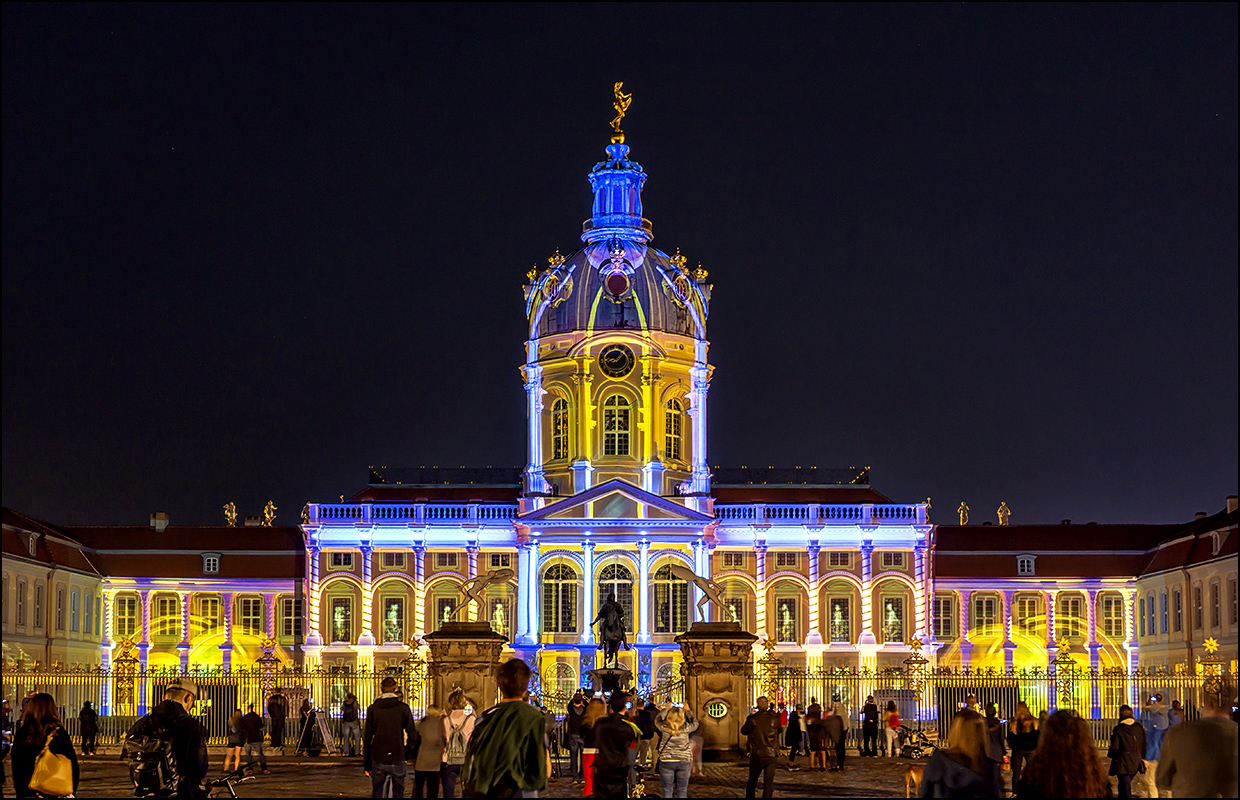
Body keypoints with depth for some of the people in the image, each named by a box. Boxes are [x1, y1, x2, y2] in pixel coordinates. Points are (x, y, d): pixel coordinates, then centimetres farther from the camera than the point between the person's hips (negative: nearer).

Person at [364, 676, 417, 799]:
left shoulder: (372, 709, 0)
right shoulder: (403, 708, -3)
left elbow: (367, 739, 2)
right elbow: (412, 735, -3)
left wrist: (366, 764, 8)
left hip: (378, 760, 1)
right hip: (397, 759, -1)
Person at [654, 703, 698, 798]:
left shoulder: (664, 727, -9)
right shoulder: (686, 728, -9)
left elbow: (657, 720, 13)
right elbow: (695, 723, 14)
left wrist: (665, 709, 19)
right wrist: (688, 711, 21)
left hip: (666, 761, -1)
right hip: (684, 761, 1)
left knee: (667, 791, 7)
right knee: (682, 791, 9)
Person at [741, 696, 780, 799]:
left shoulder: (753, 719, -6)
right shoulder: (774, 718, -5)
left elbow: (743, 731, 10)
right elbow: (779, 730, 15)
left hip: (756, 755, 0)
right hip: (771, 755, 0)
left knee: (752, 781, 15)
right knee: (768, 783, 4)